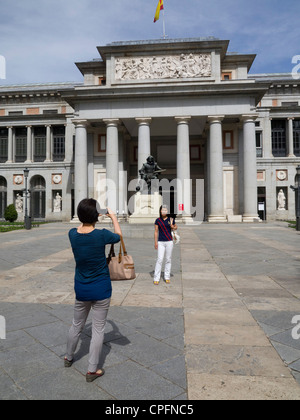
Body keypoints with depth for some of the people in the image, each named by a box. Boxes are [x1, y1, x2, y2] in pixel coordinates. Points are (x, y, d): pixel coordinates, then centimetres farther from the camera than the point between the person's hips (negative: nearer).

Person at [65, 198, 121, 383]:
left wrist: (88, 215, 16)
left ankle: (69, 357, 46)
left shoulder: (73, 234, -10)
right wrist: (113, 217, 11)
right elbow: (118, 236, 1)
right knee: (98, 329, 10)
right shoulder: (101, 235, -21)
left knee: (77, 325, 25)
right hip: (101, 290, -4)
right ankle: (92, 370, 22)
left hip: (81, 289, 4)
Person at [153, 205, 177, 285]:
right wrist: (155, 242, -2)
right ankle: (156, 278, 0)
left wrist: (173, 227, -7)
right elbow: (156, 231, 3)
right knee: (160, 259, -7)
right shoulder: (158, 220, 1)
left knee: (168, 259, 6)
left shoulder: (171, 219, 2)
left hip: (169, 241, 1)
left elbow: (176, 227, 17)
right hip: (160, 242, -1)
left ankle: (167, 277, 19)